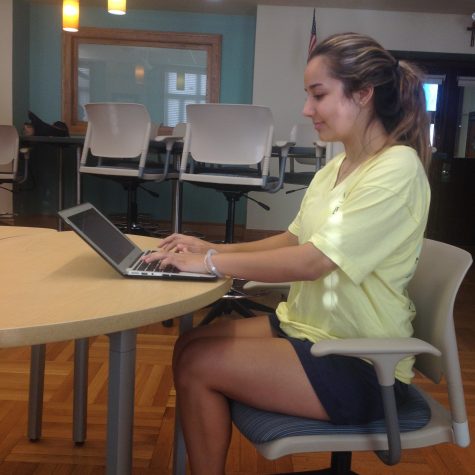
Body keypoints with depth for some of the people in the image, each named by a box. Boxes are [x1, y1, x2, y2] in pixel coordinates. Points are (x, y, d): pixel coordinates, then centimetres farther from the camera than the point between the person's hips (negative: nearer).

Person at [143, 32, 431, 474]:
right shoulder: (336, 166, 8)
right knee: (190, 345, -4)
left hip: (359, 363, -8)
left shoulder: (398, 168, -20)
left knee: (197, 365, -14)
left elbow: (314, 260, -26)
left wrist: (211, 263, -20)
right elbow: (295, 239, 12)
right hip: (308, 325, 8)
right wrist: (212, 247, 0)